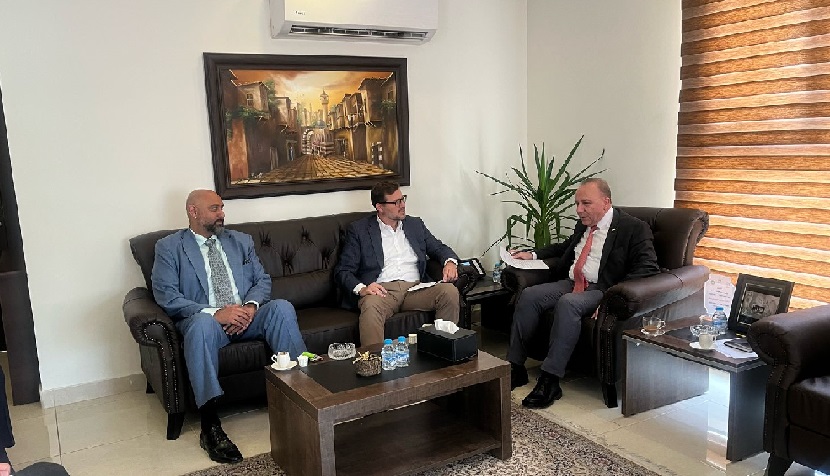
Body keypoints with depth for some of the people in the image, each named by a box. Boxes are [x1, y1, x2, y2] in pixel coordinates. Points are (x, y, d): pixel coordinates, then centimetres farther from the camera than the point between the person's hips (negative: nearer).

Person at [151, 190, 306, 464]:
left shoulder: (241, 241, 18)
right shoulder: (169, 247, 5)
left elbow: (262, 280, 13)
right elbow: (166, 295, -7)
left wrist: (251, 306, -11)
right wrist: (215, 313, -20)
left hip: (246, 317, 4)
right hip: (205, 319, -3)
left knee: (282, 307, -26)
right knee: (203, 323, -38)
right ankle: (210, 426, -39)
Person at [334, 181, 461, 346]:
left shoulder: (415, 224, 21)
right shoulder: (359, 230, 8)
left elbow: (438, 248, 26)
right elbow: (342, 270, 4)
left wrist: (450, 262, 0)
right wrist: (361, 288, -18)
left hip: (416, 288, 4)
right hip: (381, 290, -3)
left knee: (449, 291, -25)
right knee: (371, 306, -38)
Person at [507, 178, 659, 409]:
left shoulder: (634, 228, -5)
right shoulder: (583, 225, 17)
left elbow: (647, 268, -14)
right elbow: (566, 246, 37)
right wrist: (533, 254, 22)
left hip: (601, 290, -7)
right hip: (571, 283, 7)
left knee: (567, 303, -35)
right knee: (528, 296, -16)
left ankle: (550, 381, -31)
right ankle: (515, 368, -10)